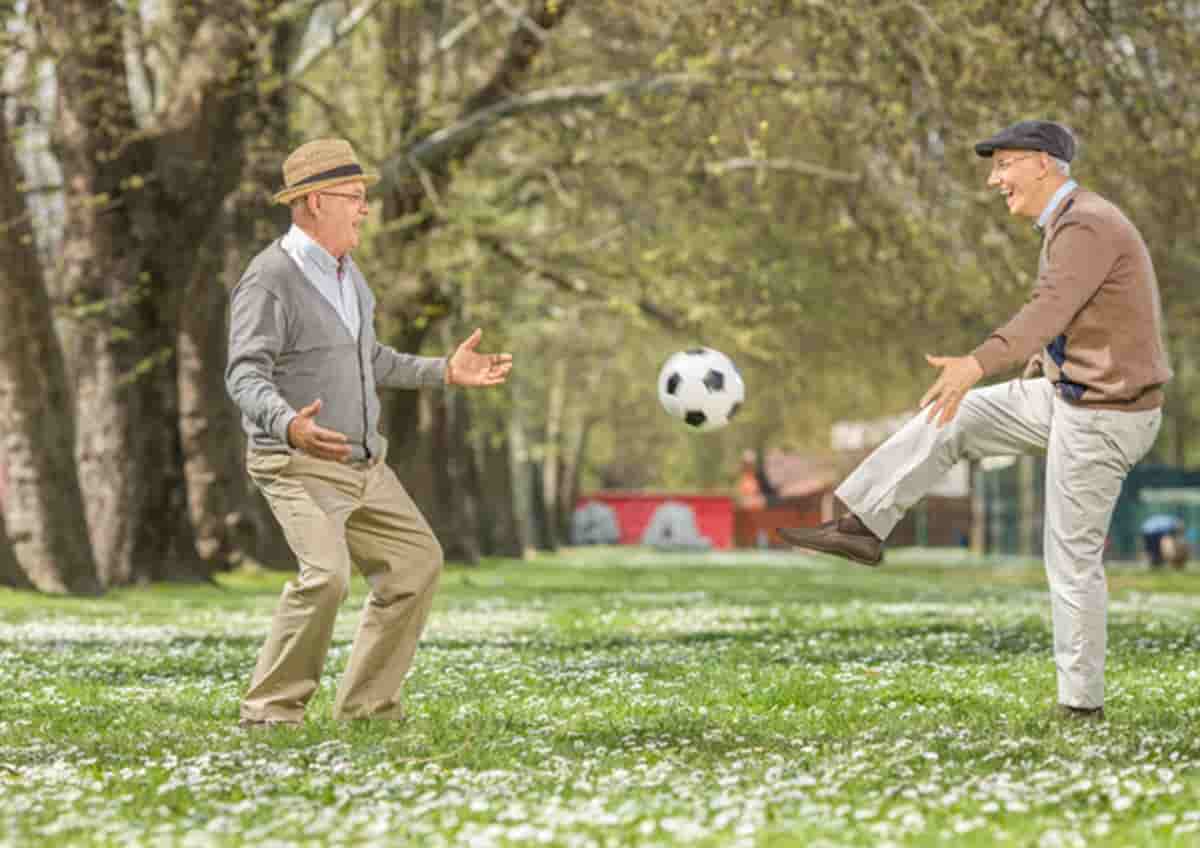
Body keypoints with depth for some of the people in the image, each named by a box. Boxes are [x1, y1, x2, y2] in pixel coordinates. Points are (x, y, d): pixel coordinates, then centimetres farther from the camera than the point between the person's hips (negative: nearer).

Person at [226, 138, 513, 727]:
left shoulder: (346, 273, 12)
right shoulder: (270, 280, -16)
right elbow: (246, 375, -25)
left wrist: (445, 371, 19)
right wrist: (289, 425, -43)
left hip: (365, 464, 9)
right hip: (300, 464, -9)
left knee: (415, 561, 9)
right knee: (326, 574, -26)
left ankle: (366, 702, 16)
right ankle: (272, 708, -12)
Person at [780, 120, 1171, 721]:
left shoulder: (1086, 226, -22)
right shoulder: (1071, 223, 11)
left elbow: (1048, 311, -38)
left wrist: (978, 364, -52)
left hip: (1101, 416, -9)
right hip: (1065, 394, 10)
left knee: (1072, 560, -2)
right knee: (946, 419, 6)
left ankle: (1081, 701, 9)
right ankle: (864, 526, 8)